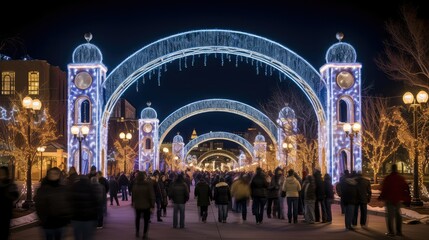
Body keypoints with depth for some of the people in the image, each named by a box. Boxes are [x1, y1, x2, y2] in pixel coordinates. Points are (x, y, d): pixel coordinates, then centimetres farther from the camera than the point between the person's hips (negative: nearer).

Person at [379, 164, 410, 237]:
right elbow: (406, 189, 5)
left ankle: (391, 232, -4)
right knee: (398, 215, 14)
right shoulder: (401, 178, 4)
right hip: (398, 199, 4)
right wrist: (407, 199, 12)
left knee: (390, 215, 0)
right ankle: (399, 231, 15)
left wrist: (381, 197, 0)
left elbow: (384, 189, -12)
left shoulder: (387, 178, -11)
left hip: (389, 199, -4)